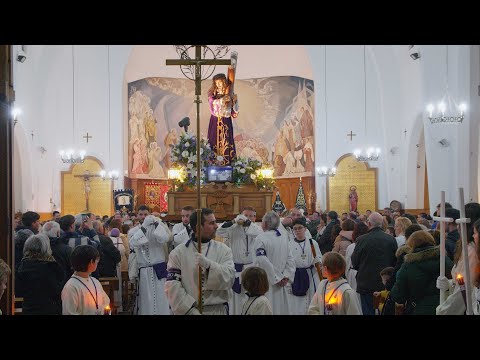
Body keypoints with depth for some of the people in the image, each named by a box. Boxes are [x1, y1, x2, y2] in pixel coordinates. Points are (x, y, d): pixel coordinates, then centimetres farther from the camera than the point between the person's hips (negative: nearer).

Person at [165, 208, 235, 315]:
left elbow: (229, 278, -10)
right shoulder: (178, 253, -2)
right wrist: (190, 309, -15)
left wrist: (208, 265, -24)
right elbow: (173, 285, -7)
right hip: (189, 310, -1)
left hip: (218, 310, 1)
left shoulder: (223, 250, 2)